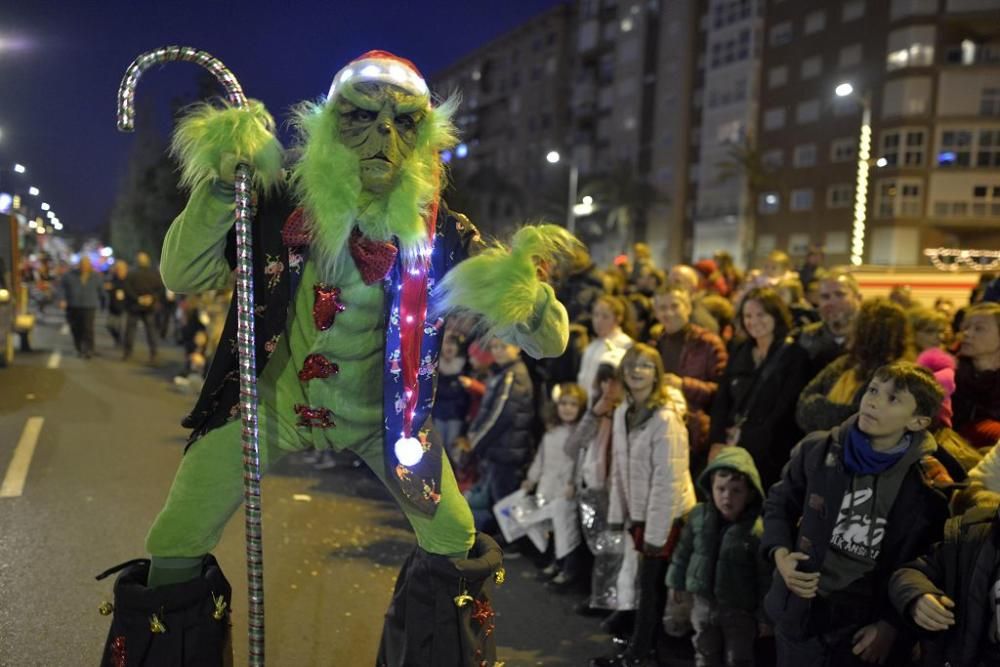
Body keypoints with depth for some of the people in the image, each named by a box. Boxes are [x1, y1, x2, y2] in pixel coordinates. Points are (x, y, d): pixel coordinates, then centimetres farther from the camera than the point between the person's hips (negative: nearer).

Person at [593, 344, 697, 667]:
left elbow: (666, 480, -21)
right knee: (649, 582, 16)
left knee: (651, 582, 3)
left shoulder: (666, 418, -20)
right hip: (640, 513, 7)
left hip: (666, 516, -6)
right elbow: (619, 468, 9)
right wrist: (618, 513, 7)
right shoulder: (623, 412, 5)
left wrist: (655, 531, -18)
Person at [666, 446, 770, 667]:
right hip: (705, 602, 4)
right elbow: (684, 551, 6)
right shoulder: (698, 516, -8)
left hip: (740, 609, -4)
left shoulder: (757, 529, -23)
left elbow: (765, 575, -16)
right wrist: (676, 581, 13)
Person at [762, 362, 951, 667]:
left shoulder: (929, 483, -11)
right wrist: (780, 553, -6)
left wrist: (893, 624, -9)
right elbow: (778, 503, 8)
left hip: (871, 627, -2)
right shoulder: (817, 450, -6)